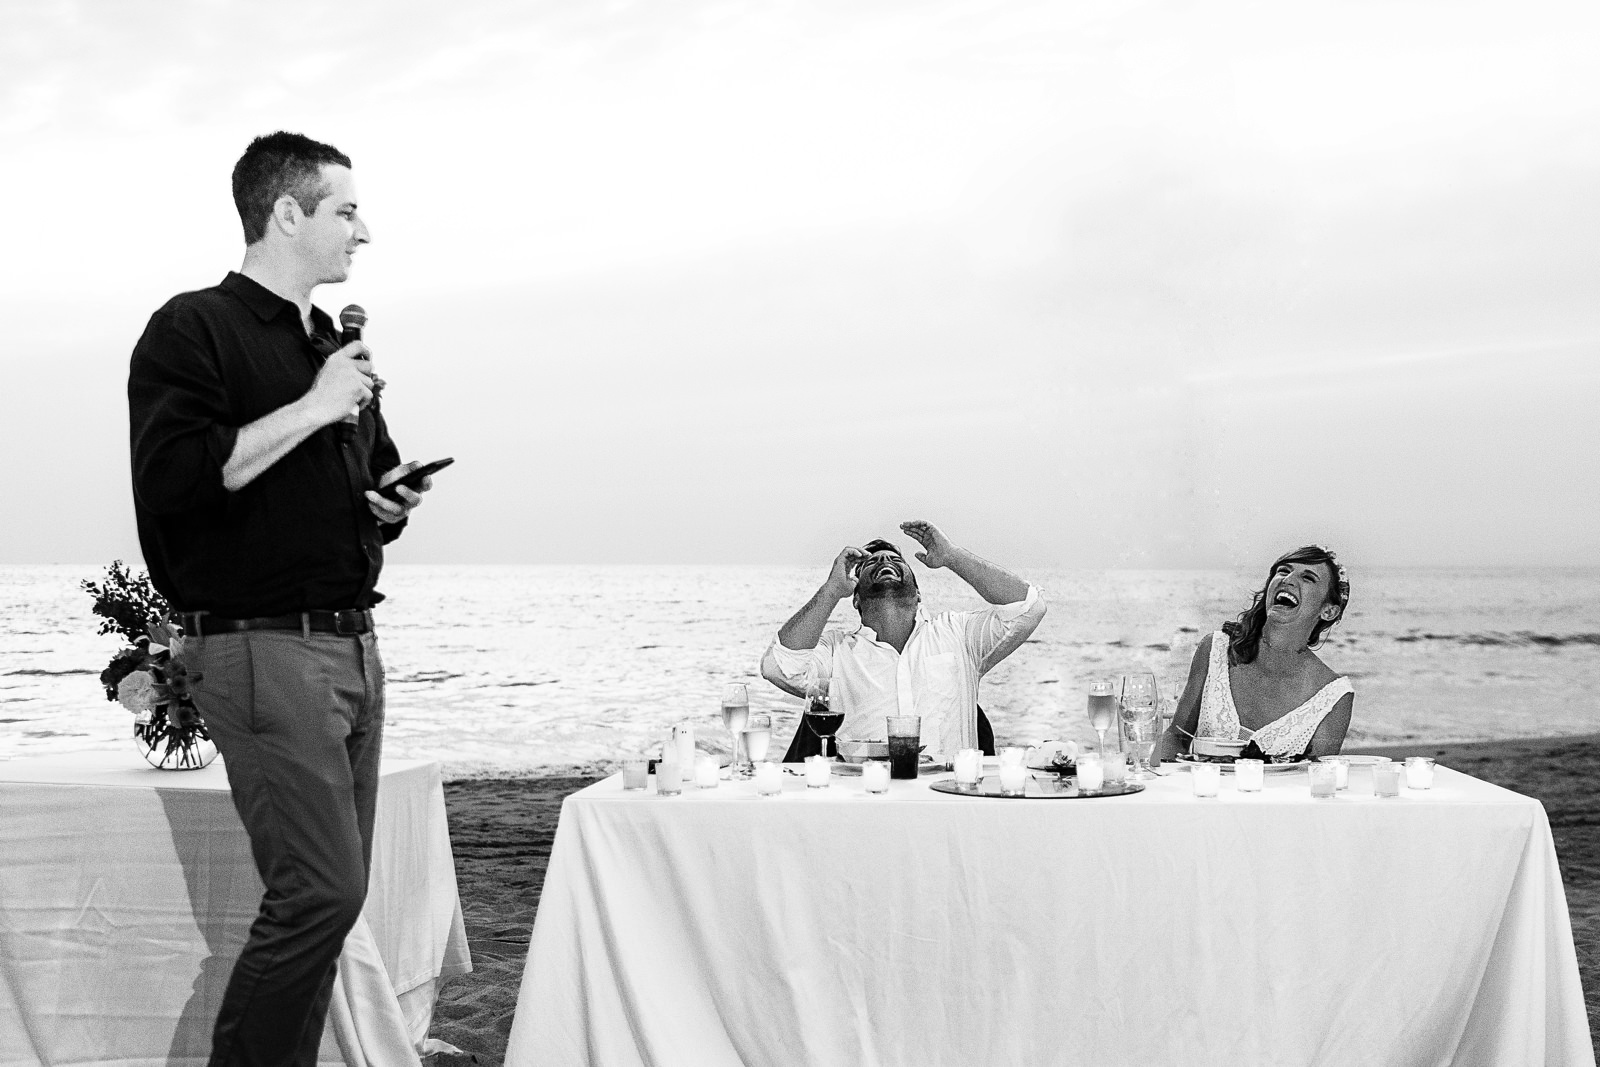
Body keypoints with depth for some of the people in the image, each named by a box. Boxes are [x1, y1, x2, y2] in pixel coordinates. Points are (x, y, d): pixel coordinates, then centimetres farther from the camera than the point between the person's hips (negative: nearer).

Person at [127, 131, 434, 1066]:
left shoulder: (339, 348, 20)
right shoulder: (195, 331, -5)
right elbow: (173, 479, -19)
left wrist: (394, 501, 7)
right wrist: (313, 408, -15)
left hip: (353, 642, 8)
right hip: (261, 645, -8)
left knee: (332, 893, 7)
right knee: (322, 891, -14)